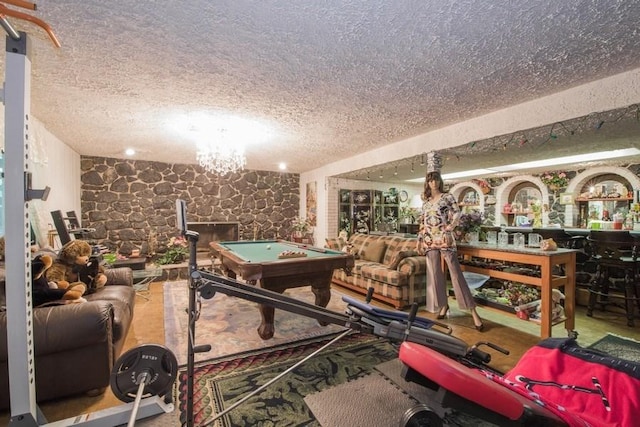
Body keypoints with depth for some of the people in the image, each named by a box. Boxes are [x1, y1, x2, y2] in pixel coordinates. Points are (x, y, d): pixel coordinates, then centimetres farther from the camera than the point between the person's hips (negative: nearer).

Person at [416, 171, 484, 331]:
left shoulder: (448, 197, 3)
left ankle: (473, 312, 0)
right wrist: (419, 241, 11)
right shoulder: (425, 202, 14)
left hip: (445, 239, -4)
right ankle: (443, 305, 25)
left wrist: (451, 225, -22)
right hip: (430, 240, 5)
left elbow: (457, 213, -6)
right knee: (435, 274, 8)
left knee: (456, 273, -7)